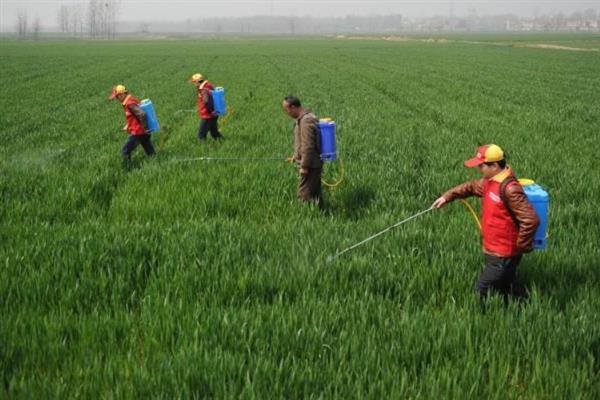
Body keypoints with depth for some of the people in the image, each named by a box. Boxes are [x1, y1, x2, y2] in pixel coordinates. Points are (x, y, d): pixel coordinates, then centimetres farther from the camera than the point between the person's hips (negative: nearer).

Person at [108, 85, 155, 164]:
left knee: (125, 151, -1)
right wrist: (128, 126, 14)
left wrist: (144, 128, -20)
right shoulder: (132, 100, 12)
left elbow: (142, 114, -29)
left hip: (138, 132, -10)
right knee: (150, 152, 12)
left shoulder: (130, 104, -19)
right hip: (143, 132, 10)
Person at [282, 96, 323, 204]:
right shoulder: (308, 117, 12)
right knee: (315, 193, 17)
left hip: (310, 165, -10)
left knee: (304, 195, -7)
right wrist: (296, 156, 27)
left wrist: (304, 166, -20)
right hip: (315, 163, 10)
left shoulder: (306, 121, -21)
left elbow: (308, 146, -24)